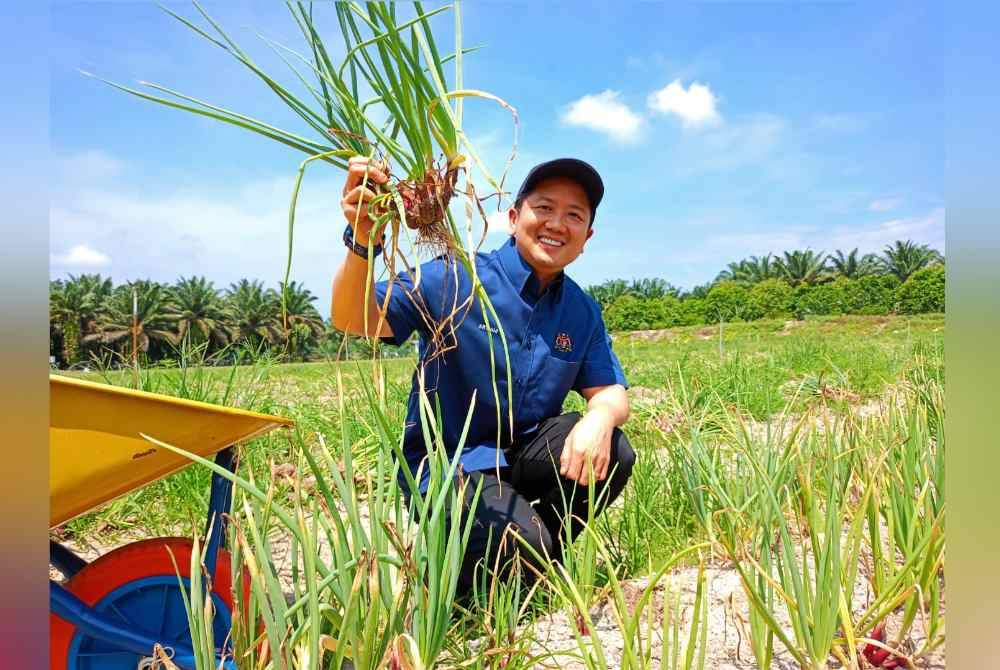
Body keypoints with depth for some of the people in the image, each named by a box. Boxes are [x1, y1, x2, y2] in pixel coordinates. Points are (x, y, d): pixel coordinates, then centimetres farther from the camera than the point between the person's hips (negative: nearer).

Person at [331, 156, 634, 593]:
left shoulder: (582, 312, 3)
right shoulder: (456, 278, -15)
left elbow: (610, 392, 2)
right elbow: (355, 321, -23)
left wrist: (600, 417, -24)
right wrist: (364, 242, -45)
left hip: (523, 455, 5)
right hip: (445, 462, -5)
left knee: (612, 454, -19)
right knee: (524, 547, -27)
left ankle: (533, 557, 5)